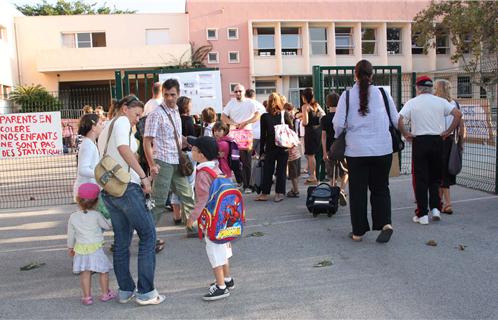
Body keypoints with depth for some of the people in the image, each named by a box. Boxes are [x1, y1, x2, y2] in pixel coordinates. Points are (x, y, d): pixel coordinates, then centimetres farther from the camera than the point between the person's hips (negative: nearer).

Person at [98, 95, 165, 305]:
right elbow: (123, 147, -23)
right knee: (148, 235, -1)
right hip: (126, 187, -9)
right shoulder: (122, 121, -4)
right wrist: (143, 176, -22)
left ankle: (125, 290, 21)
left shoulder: (106, 128, 23)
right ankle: (145, 292, 1)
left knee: (121, 242, 14)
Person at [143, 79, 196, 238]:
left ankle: (192, 227, 25)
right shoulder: (156, 114, -11)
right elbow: (147, 141, -14)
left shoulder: (176, 112, 11)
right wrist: (152, 165, -19)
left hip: (177, 163, 7)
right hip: (163, 163, -7)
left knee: (187, 195, 12)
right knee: (159, 201, -3)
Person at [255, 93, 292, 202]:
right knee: (281, 170, 8)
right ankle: (280, 193, 10)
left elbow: (263, 135, -2)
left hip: (270, 148, -1)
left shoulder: (264, 116, -5)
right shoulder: (285, 114, -2)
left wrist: (262, 150, 4)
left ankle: (265, 193, 9)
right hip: (283, 147, 1)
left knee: (267, 171, 7)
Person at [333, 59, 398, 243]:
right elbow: (396, 121, 6)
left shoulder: (347, 95, -4)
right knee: (380, 188, 15)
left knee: (357, 190, 9)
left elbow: (338, 123, -6)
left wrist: (338, 137, 14)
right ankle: (385, 223, -2)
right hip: (383, 149, 1)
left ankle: (358, 232, 15)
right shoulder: (382, 93, 0)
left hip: (356, 150, -1)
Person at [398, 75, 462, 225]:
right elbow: (458, 114, -4)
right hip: (437, 140, 2)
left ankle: (422, 214, 5)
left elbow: (399, 119, -15)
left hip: (419, 141, -2)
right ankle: (435, 208, 7)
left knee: (420, 179, 3)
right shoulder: (441, 101, 5)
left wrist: (405, 134, -4)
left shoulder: (412, 102, -2)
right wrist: (448, 132, 1)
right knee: (435, 177, 16)